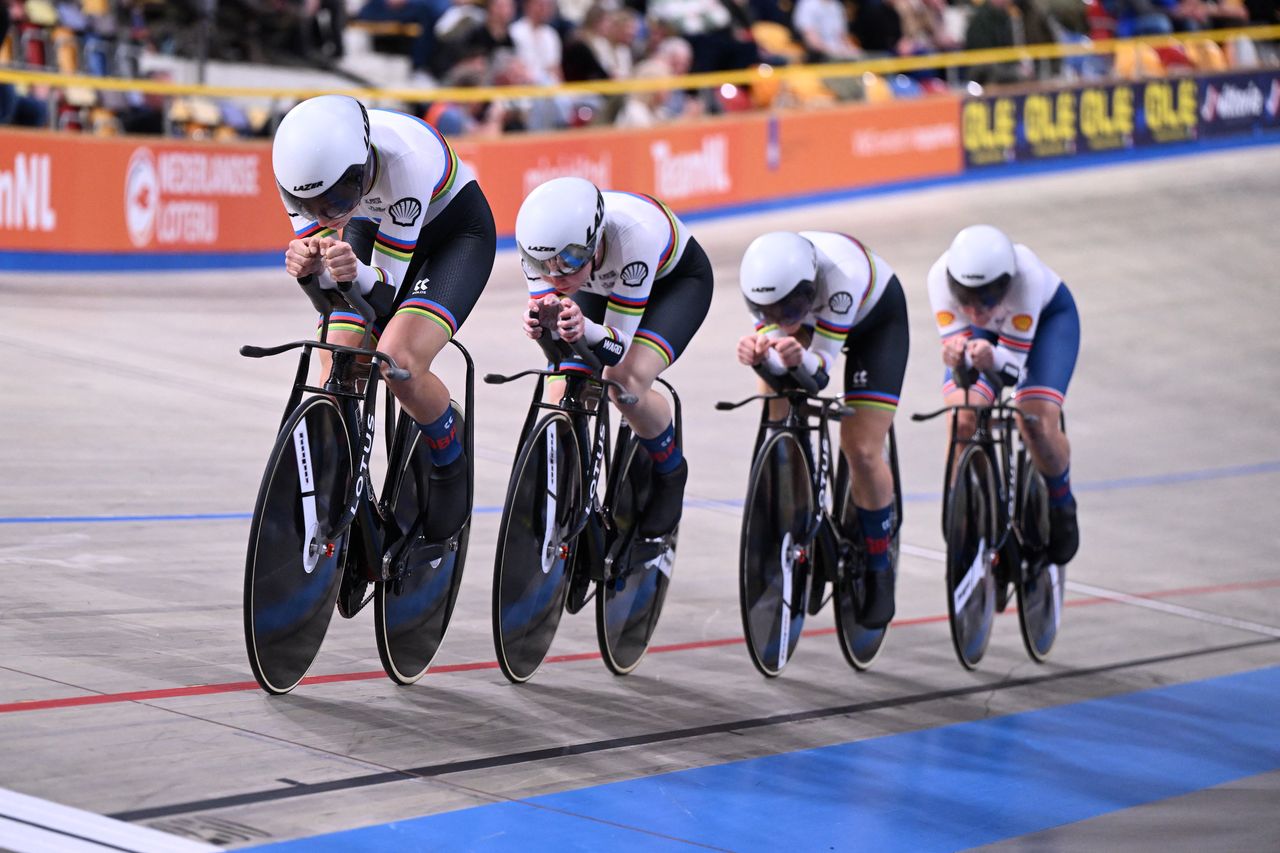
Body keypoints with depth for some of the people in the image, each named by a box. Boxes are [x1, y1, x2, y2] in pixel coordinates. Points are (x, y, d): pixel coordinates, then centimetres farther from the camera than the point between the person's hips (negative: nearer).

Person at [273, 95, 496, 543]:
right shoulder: (305, 168, -28)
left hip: (455, 232, -5)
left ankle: (451, 466, 2)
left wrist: (358, 273, -54)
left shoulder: (406, 160, -40)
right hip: (376, 230, 5)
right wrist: (308, 266, -43)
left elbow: (387, 290, -32)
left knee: (397, 363, -27)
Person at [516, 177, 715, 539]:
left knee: (626, 380, -28)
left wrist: (586, 330, -58)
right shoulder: (542, 242, -33)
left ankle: (671, 473, 1)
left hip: (676, 279, -4)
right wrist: (540, 324, -50)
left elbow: (619, 345, -37)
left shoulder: (633, 235, -43)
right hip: (601, 286, 4)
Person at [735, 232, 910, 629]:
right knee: (774, 407, -21)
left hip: (876, 317, -4)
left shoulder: (842, 274, -43)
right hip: (810, 315, 4)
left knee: (862, 450, -13)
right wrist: (758, 354, -52)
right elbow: (771, 335, -29)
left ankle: (879, 568, 6)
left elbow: (822, 368, -39)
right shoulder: (765, 279, -32)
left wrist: (801, 359, -61)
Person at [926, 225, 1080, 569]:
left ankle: (1061, 504, 8)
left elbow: (1014, 362, -35)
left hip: (1048, 315, -2)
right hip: (984, 331, 2)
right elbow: (954, 345, -30)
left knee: (1037, 424, -22)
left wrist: (992, 358, -57)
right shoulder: (941, 277, -37)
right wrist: (957, 357, -53)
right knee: (962, 420, -21)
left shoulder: (1027, 276, -42)